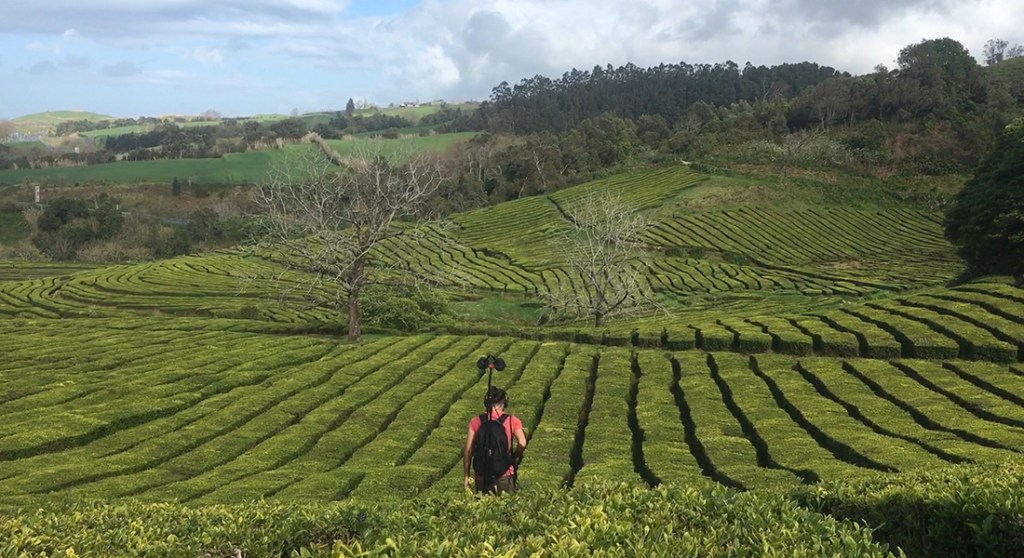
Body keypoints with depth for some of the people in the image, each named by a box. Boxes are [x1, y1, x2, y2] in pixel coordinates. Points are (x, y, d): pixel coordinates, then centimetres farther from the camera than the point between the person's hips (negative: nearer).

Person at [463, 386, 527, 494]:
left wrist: (467, 475, 4)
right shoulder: (512, 421, -2)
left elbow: (467, 450, -2)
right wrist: (514, 458, 3)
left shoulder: (476, 421, 1)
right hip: (504, 475, -1)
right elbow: (522, 444, -14)